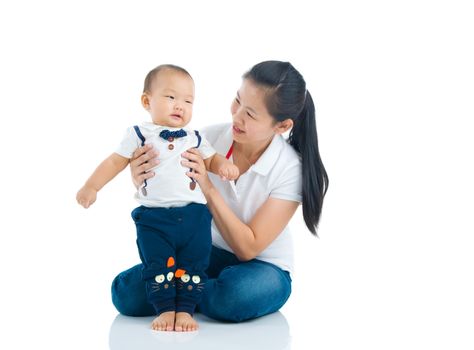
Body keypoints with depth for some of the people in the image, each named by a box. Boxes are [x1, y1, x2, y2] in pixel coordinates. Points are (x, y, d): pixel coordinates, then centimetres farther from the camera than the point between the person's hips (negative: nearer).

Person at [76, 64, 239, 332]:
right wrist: (91, 187, -4)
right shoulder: (140, 135, 4)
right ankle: (165, 310, 6)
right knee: (158, 267, -2)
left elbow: (211, 160, 17)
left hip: (194, 215, 2)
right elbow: (115, 162, 4)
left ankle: (185, 309, 7)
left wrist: (224, 164, -7)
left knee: (193, 266, 0)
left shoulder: (195, 139, 13)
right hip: (153, 217, -2)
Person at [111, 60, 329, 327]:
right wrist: (143, 180, -27)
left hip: (263, 267, -3)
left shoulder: (291, 170, -20)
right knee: (125, 292, -18)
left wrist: (208, 188, -30)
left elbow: (247, 248, -20)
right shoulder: (210, 138, -12)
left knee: (235, 296, -38)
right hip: (207, 254, 3)